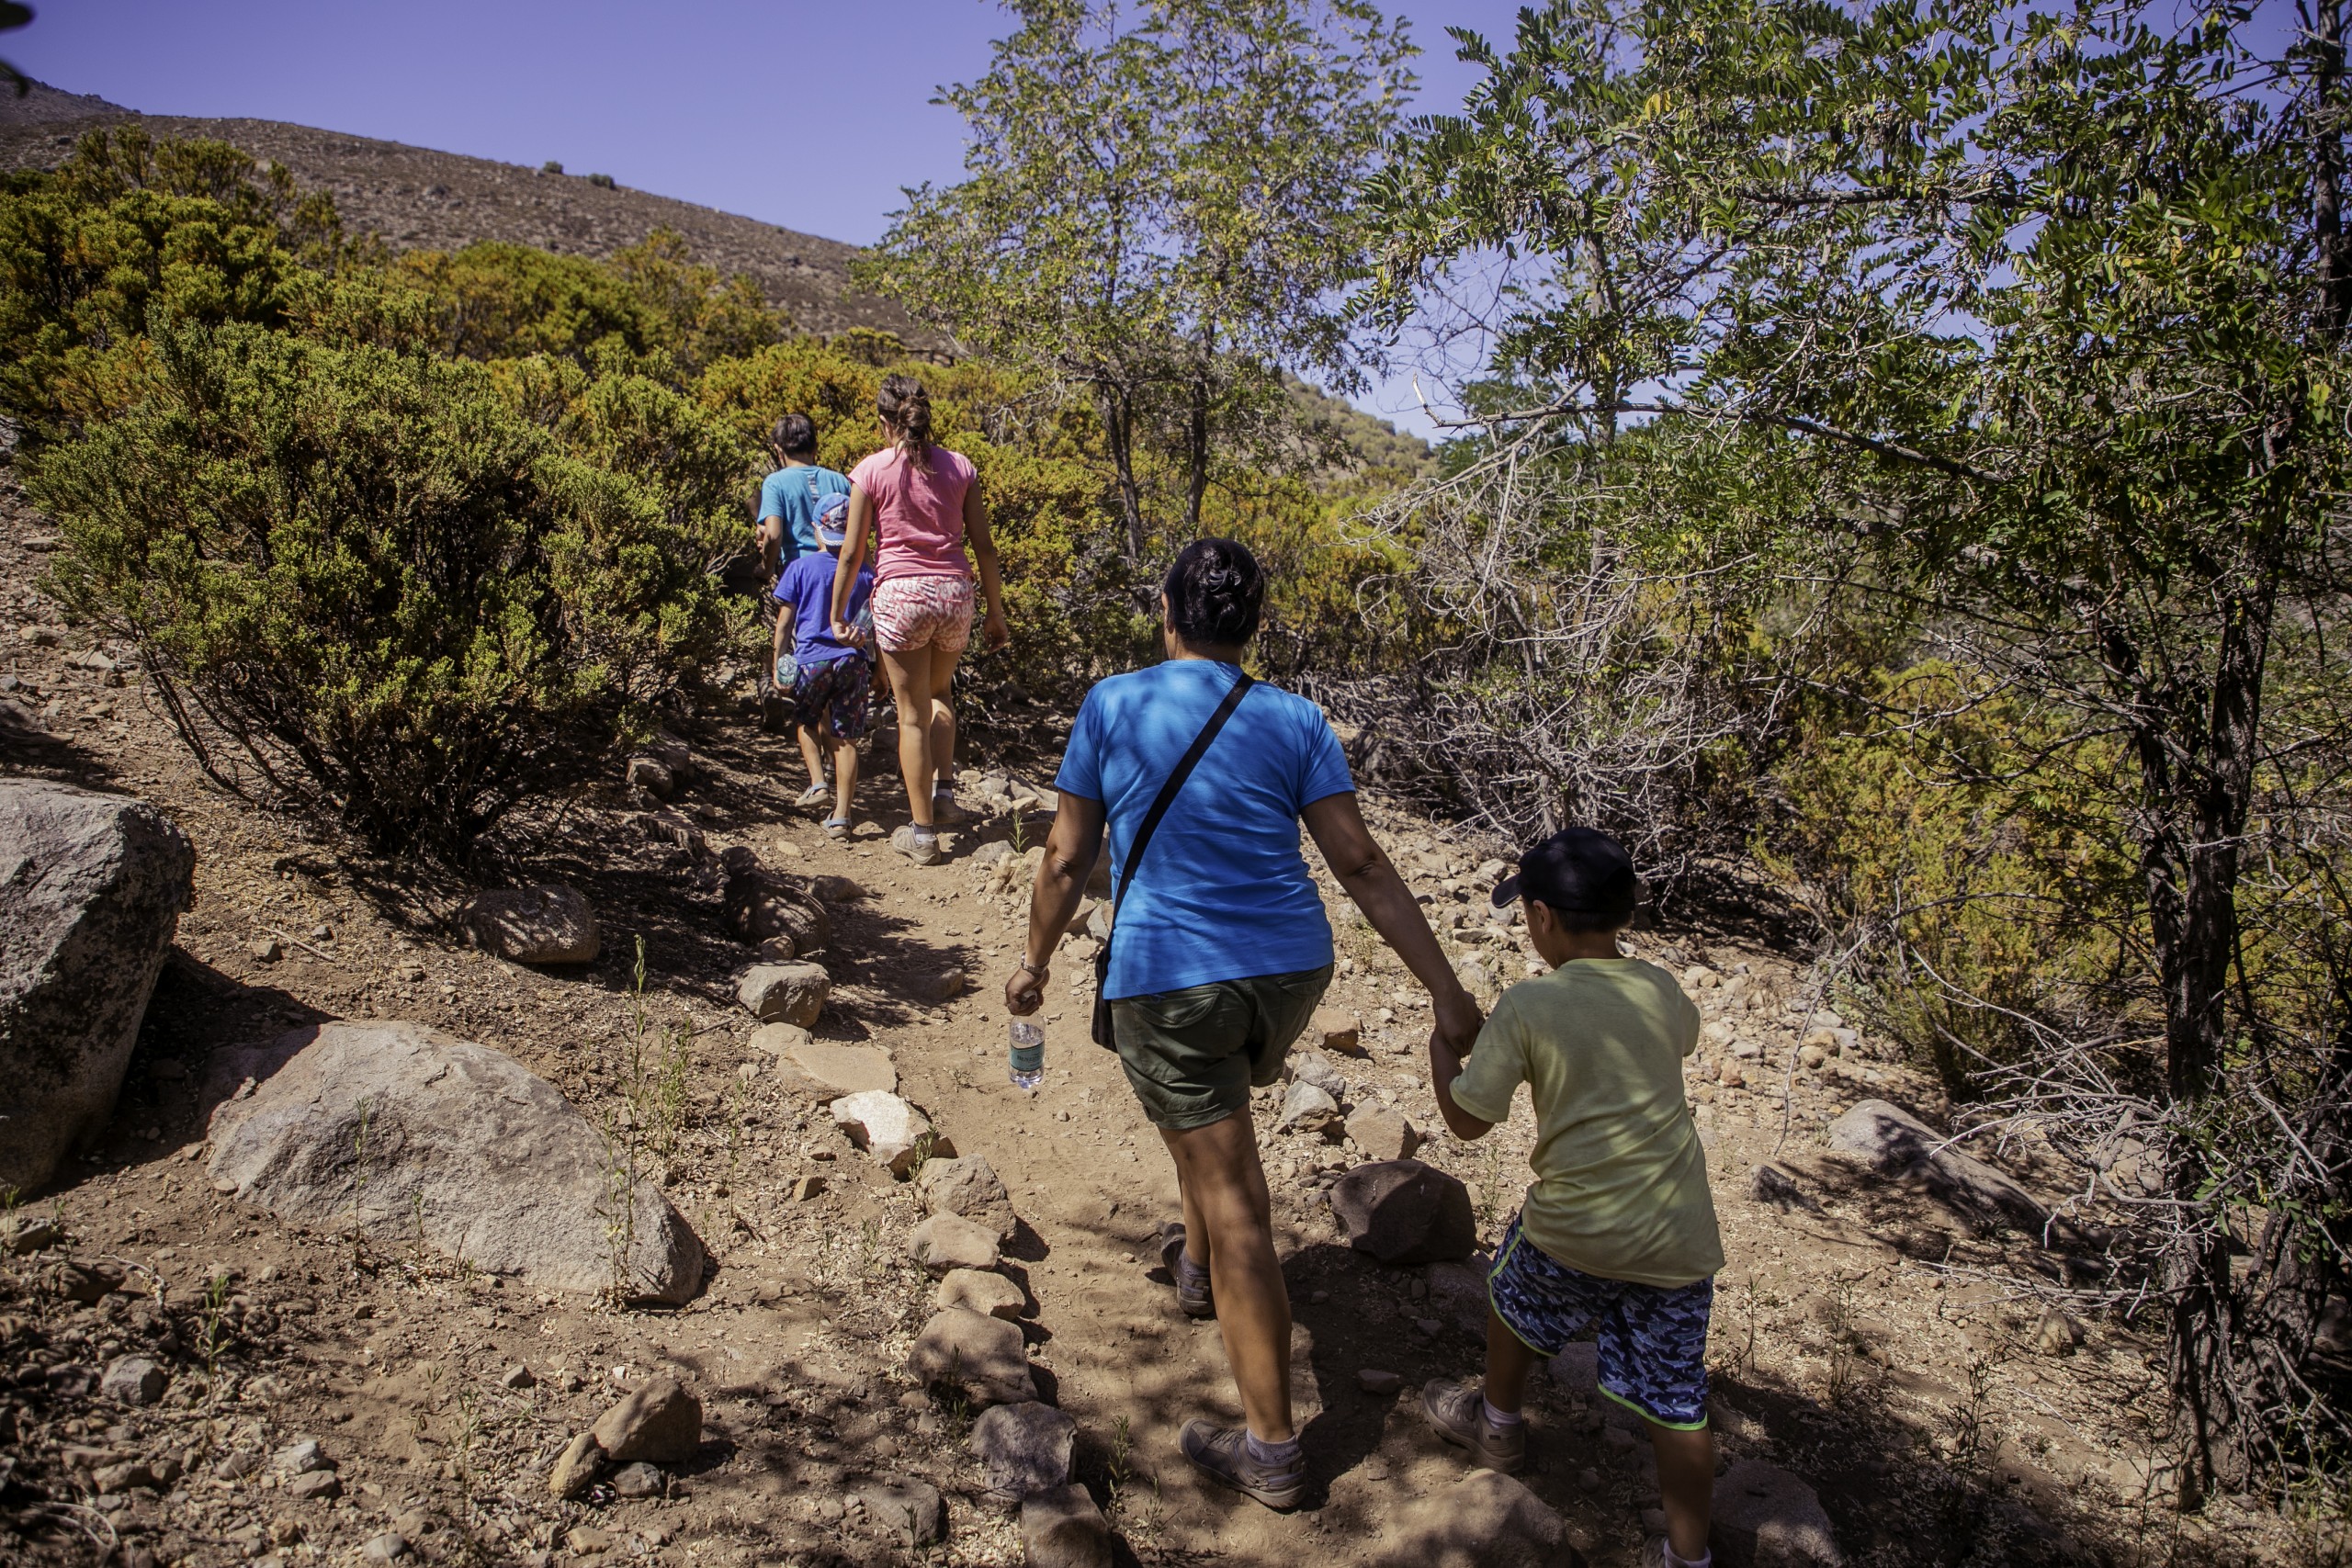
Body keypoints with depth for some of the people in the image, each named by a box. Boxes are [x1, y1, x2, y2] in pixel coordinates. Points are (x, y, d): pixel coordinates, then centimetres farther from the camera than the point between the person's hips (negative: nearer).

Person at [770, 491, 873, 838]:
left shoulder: (800, 568, -1)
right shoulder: (865, 571, 5)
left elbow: (784, 622, -1)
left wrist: (777, 664, 6)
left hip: (812, 660, -1)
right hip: (853, 662, 1)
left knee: (806, 721, 24)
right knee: (846, 738, 5)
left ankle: (817, 783, 8)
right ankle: (841, 815, 1)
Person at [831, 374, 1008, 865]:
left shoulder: (870, 471, -2)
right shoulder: (959, 466, 5)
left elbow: (852, 553, -1)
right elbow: (983, 546, 5)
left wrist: (836, 616, 10)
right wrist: (996, 612, 13)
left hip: (899, 594, -3)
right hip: (954, 592, 3)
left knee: (912, 714, 6)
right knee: (938, 694, 27)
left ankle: (922, 832, 9)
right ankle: (941, 787, 12)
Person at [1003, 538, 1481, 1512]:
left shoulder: (1112, 707, -3)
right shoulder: (1294, 721, 2)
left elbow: (1067, 860, -1)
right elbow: (1360, 864, -4)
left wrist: (1035, 965, 14)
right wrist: (1445, 991, -2)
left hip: (1168, 981, -4)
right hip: (1289, 972, 4)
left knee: (1234, 1205, -1)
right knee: (1212, 1098, 35)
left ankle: (1272, 1452, 7)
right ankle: (1197, 1270, 55)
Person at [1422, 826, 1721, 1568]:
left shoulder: (1527, 1006, -12)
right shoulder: (1661, 990, 2)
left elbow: (1467, 1120, -7)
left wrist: (1441, 1048, 11)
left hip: (1575, 1228, -3)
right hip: (1678, 1237, 3)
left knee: (1514, 1291, 28)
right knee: (1675, 1398, 12)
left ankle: (1497, 1423, 48)